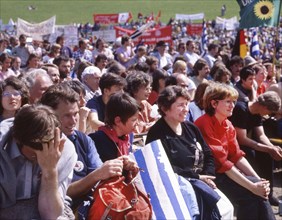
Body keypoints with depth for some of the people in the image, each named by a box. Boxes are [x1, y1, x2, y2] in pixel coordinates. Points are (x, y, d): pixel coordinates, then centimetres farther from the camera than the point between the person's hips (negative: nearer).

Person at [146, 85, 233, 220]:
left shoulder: (190, 128, 13)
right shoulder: (157, 133, -11)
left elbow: (208, 155, 14)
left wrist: (207, 176, -6)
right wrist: (197, 177, -15)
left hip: (201, 182, 7)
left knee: (227, 208, -11)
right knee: (218, 208, -23)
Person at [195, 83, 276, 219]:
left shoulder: (228, 125, 9)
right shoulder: (204, 124, -19)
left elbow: (237, 155, 7)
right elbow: (222, 162, -22)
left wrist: (257, 180, -8)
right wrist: (252, 186, -23)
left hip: (226, 172, 8)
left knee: (260, 191, -13)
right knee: (250, 193, -20)